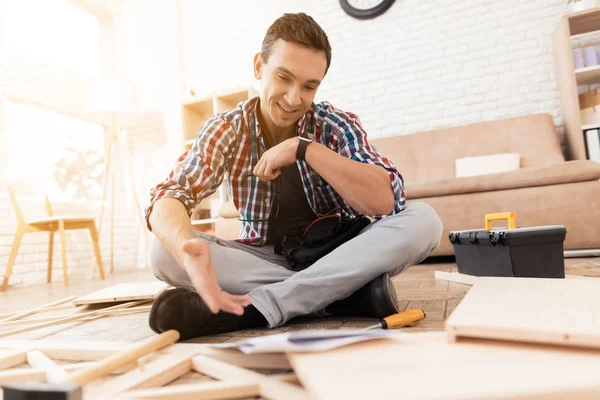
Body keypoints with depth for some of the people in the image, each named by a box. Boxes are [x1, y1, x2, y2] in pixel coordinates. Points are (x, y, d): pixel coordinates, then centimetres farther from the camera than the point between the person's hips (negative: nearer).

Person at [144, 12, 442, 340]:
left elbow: (386, 201, -22)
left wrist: (304, 148, -27)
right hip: (262, 259, 1)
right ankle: (347, 291, -26)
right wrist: (186, 248, -43)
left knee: (423, 220, -25)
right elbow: (166, 200, -20)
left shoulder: (337, 126, -7)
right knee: (164, 251, -24)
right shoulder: (226, 130, -6)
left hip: (336, 256, 0)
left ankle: (255, 307, -30)